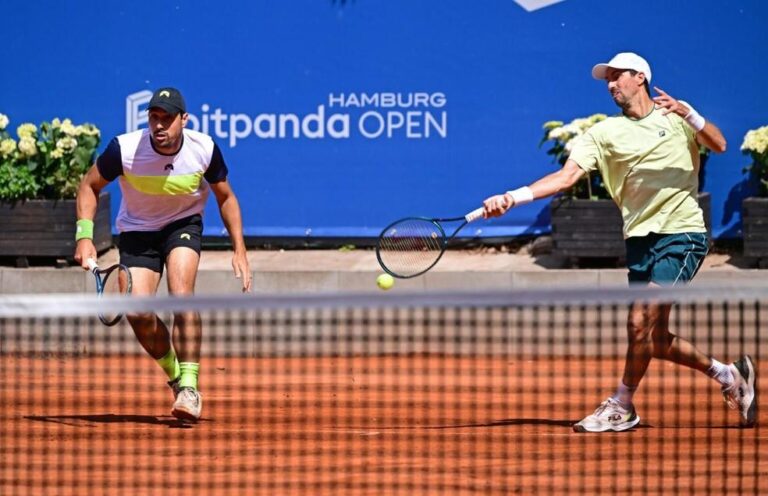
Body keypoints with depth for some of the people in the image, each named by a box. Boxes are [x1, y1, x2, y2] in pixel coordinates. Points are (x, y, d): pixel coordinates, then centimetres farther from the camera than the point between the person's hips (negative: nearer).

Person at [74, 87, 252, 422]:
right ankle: (174, 373, 14)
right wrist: (85, 235, -18)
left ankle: (189, 387, -23)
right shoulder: (125, 149, -25)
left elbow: (225, 198, -2)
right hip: (137, 231, 0)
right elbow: (90, 186, -6)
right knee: (138, 312, -15)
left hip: (183, 225, 0)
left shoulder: (204, 149, -21)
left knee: (181, 294, -27)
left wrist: (240, 251, -7)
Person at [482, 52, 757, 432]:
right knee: (654, 338, 4)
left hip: (682, 232, -5)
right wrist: (513, 197, -18)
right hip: (640, 237, 5)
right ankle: (727, 375, 25)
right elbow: (567, 175, -4)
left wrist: (689, 114, -22)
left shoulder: (674, 118, 3)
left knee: (643, 319, -16)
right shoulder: (604, 133, 6)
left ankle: (622, 405, -2)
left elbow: (718, 145, -6)